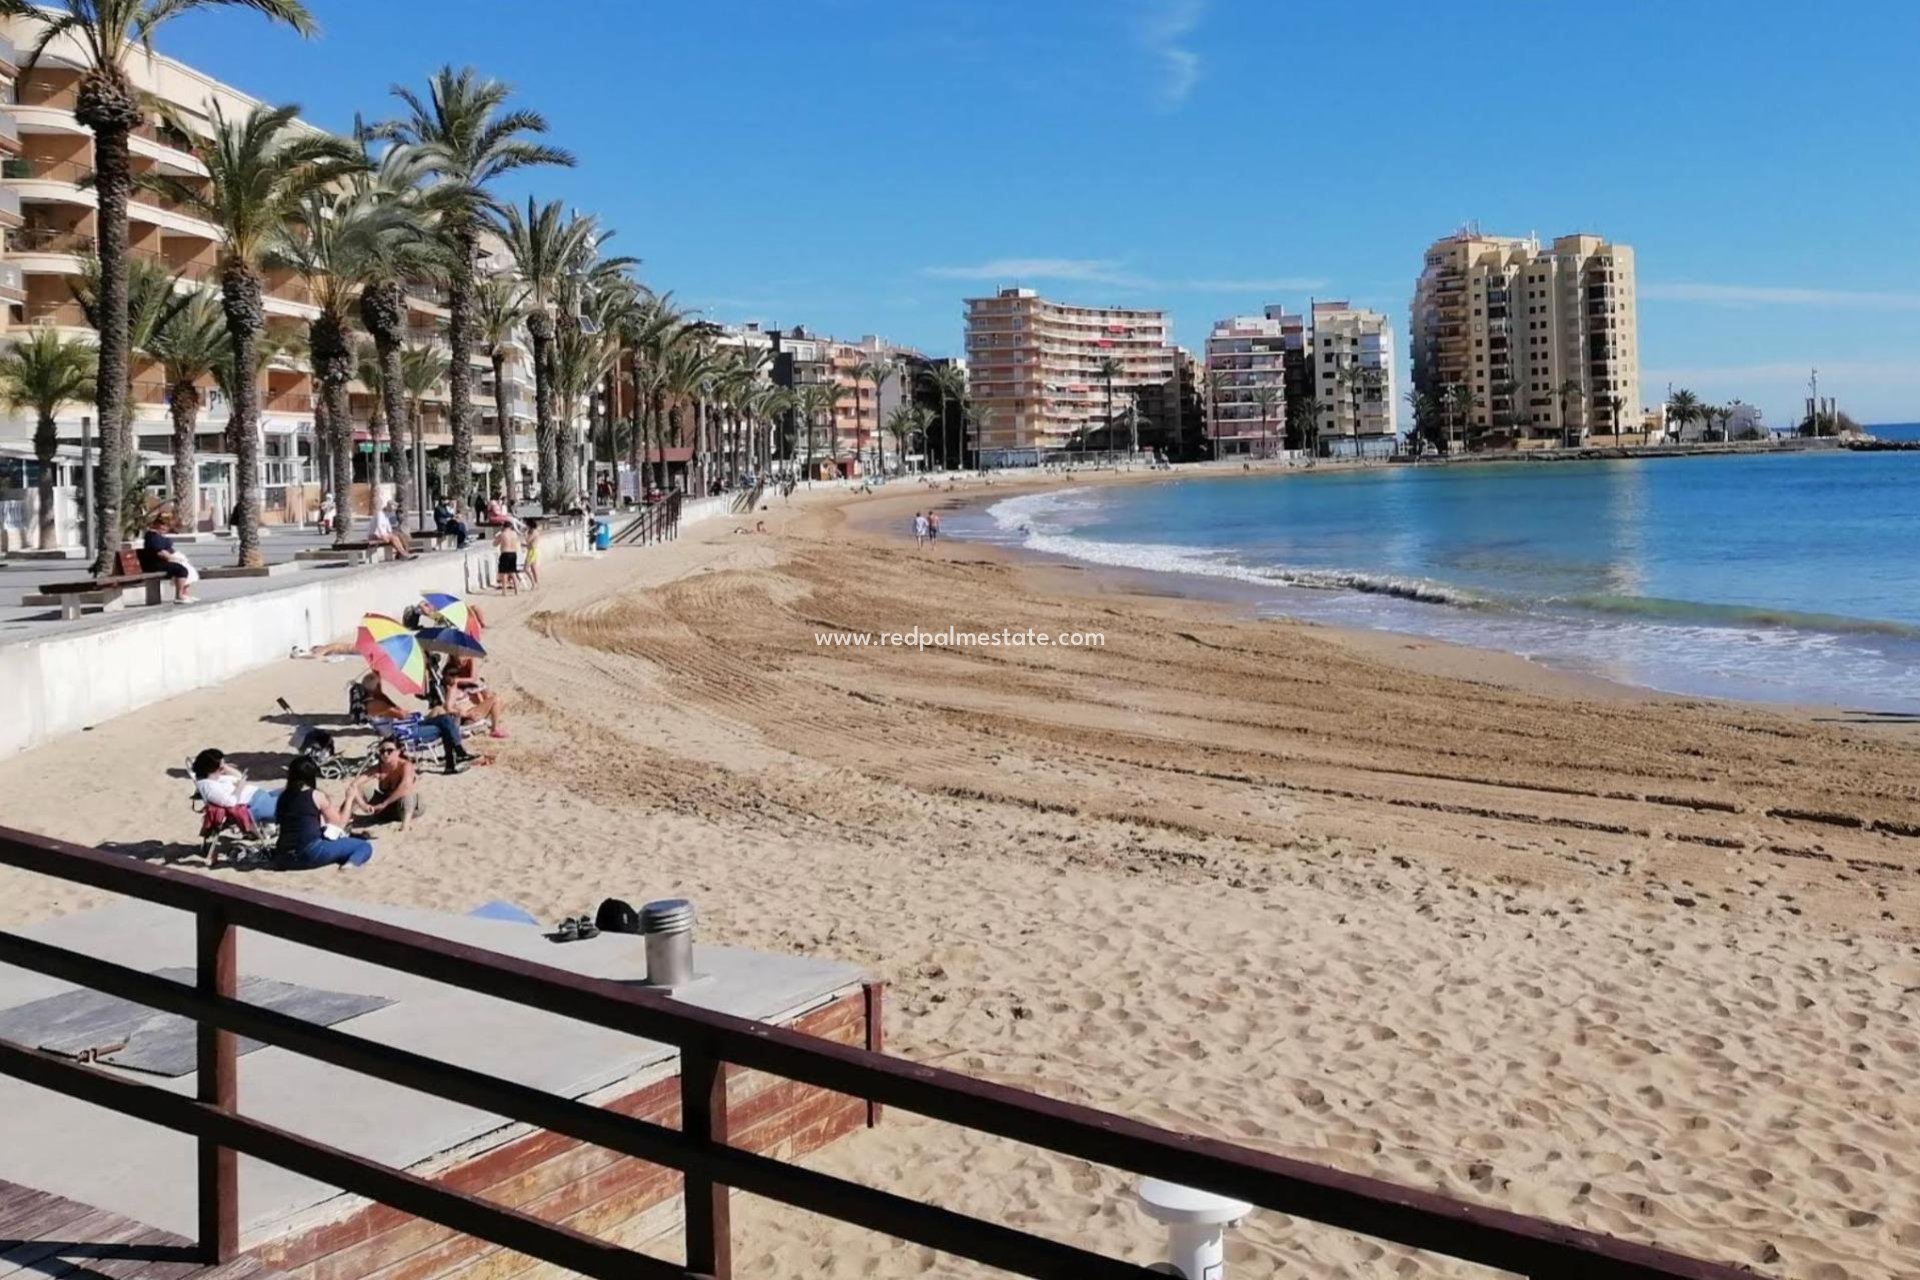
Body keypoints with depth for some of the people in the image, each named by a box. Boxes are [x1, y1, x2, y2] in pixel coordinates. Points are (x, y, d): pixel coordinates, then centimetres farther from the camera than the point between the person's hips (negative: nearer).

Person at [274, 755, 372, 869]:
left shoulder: (284, 796, 14)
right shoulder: (317, 796, -1)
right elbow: (340, 824, 8)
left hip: (285, 858, 7)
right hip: (310, 853, -7)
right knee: (364, 846, -1)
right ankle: (351, 864, -28)